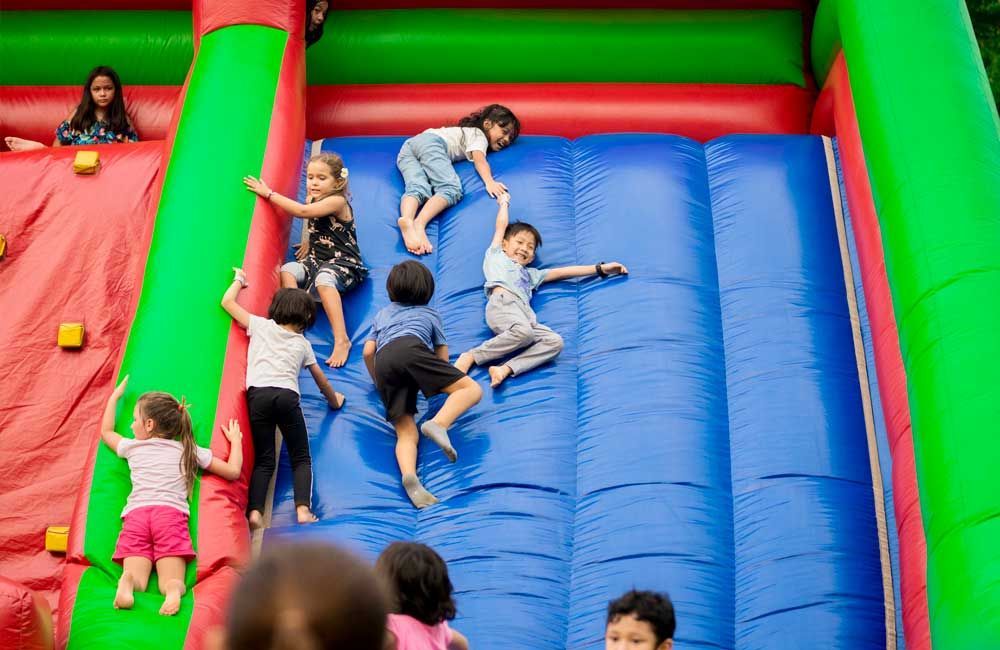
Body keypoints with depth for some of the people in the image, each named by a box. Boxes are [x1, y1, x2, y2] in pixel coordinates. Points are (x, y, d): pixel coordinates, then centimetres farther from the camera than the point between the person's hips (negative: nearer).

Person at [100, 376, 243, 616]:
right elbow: (233, 471, 20)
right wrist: (236, 441, 38)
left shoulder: (133, 447, 23)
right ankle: (174, 589, -43)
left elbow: (106, 431, 45)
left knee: (137, 584, -8)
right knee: (172, 584, -7)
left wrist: (114, 397, 56)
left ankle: (127, 581, -44)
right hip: (172, 514, -1)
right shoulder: (189, 451, 20)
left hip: (136, 514, 1)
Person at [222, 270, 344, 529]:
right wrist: (334, 399, 55)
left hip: (258, 393, 0)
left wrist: (239, 280, 45)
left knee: (264, 460, 5)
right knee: (301, 459, 10)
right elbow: (320, 379, 37)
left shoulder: (260, 325, 22)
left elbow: (227, 301, 26)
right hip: (287, 395, 0)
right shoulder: (302, 343, 26)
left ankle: (254, 510, -18)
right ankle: (303, 508, -15)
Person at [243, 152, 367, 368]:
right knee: (287, 271, -15)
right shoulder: (312, 200, 8)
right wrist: (308, 242, 13)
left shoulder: (337, 201, -17)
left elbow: (302, 211, -30)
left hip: (344, 263, -9)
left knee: (323, 279, -38)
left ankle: (341, 340, -41)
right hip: (317, 260, 9)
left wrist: (269, 194, -27)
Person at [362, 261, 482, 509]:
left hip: (383, 363, 3)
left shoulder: (382, 314, 39)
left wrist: (378, 381, 43)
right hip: (410, 349, -3)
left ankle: (409, 475, -36)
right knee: (472, 389, -5)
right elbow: (443, 357, 30)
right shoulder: (430, 314, 32)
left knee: (407, 434, -3)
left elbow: (368, 352, 28)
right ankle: (438, 424, -35)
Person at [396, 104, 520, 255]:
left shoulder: (467, 131, 37)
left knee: (417, 188, -19)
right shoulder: (479, 135, 11)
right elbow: (479, 159, -7)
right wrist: (489, 182, -24)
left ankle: (407, 220, -53)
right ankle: (419, 223, -48)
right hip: (430, 141, -8)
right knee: (451, 188, -22)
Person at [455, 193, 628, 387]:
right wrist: (504, 201, 48)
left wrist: (601, 269, 30)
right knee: (524, 332, -39)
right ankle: (471, 357, -32)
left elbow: (562, 272, 35)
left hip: (524, 315, 6)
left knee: (555, 341, -24)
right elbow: (502, 224, 30)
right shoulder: (496, 255, 29)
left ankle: (505, 369, -39)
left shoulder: (530, 274, 40)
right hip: (503, 302, -6)